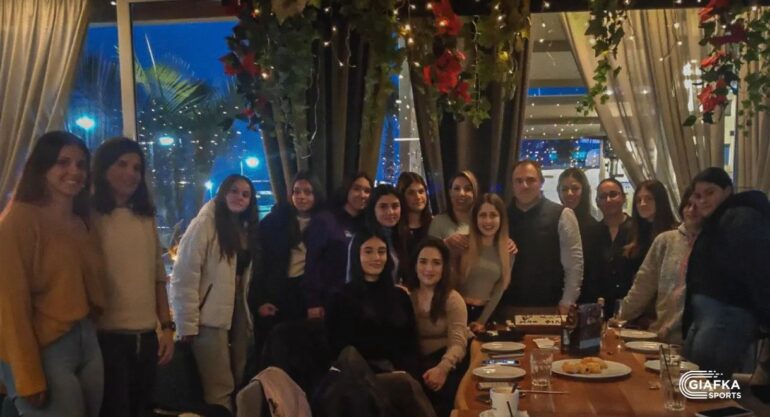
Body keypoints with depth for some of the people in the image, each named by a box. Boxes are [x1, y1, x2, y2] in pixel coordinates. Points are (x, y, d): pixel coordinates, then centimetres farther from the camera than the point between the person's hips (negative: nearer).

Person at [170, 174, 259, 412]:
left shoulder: (247, 229, 13)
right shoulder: (205, 224, -9)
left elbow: (245, 276, 13)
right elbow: (184, 276, -14)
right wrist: (187, 323, -17)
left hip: (237, 314, 7)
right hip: (211, 317, -7)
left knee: (240, 384, 11)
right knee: (220, 388, -5)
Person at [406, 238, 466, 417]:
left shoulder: (453, 299, 1)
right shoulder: (405, 296, 12)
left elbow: (458, 343, -14)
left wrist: (442, 368, -31)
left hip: (443, 361, -2)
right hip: (414, 362, 2)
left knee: (436, 385, -32)